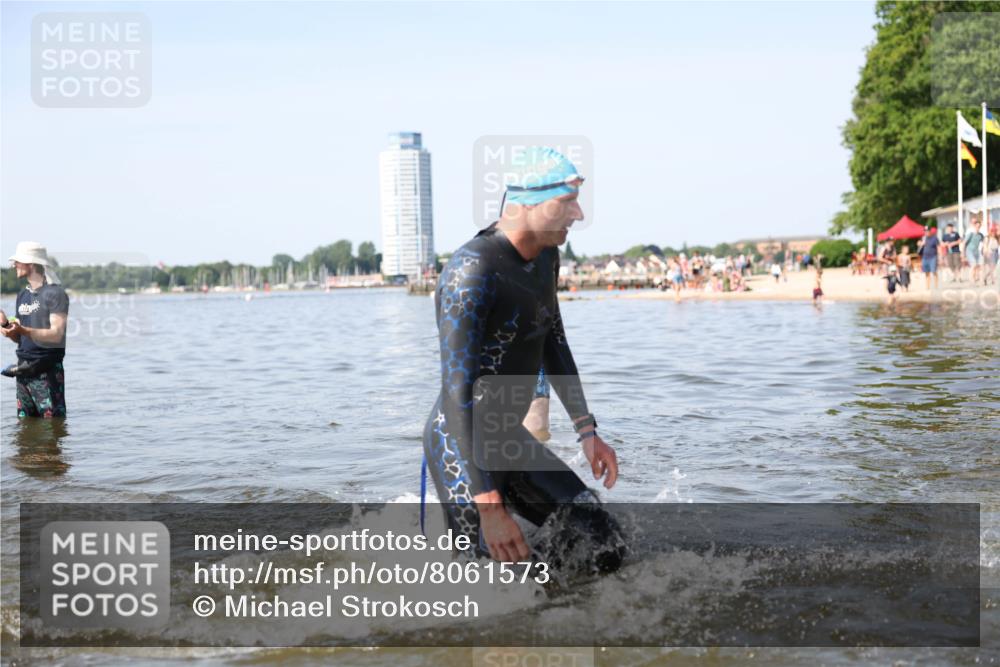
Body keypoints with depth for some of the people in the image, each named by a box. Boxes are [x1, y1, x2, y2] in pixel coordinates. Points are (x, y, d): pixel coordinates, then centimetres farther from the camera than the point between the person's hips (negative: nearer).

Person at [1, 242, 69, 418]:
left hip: (47, 371, -7)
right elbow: (20, 338, 18)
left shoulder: (55, 293, -8)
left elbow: (56, 335, -16)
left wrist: (22, 330, -28)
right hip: (24, 368, 8)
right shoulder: (22, 295, 15)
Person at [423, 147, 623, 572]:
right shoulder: (473, 271, -24)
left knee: (608, 547, 5)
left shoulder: (545, 257, 4)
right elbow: (457, 389, -28)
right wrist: (488, 505, -31)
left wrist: (586, 430, 18)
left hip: (510, 438, 9)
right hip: (460, 447, -9)